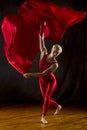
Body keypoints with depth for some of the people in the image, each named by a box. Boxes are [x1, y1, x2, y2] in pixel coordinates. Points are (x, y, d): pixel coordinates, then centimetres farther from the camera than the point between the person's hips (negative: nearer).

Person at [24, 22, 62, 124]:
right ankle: (58, 106, 41)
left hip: (51, 81, -5)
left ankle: (43, 117, -6)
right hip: (42, 81, 5)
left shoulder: (55, 64, -28)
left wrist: (31, 75, -39)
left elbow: (44, 74, -33)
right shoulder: (44, 53, -17)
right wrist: (42, 26, -23)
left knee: (47, 97, -15)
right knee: (46, 98, 15)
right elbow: (41, 39, -19)